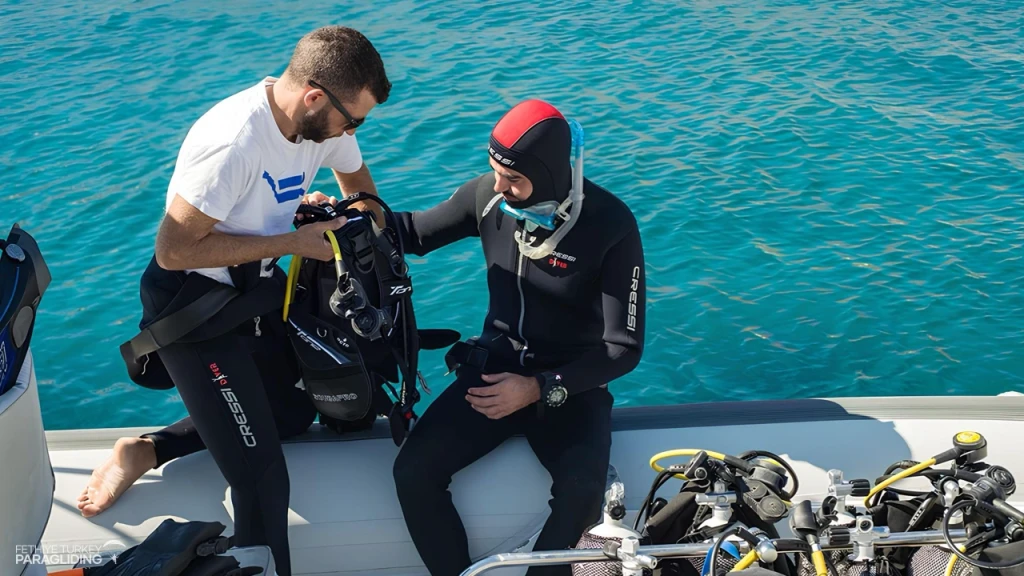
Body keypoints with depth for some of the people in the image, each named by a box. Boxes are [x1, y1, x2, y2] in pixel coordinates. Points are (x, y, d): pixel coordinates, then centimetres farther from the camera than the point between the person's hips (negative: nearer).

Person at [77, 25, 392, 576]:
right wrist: (293, 242, -25)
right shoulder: (234, 140, -32)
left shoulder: (325, 121, -7)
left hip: (257, 285, 9)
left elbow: (360, 186, 15)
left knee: (294, 412, 20)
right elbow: (174, 250, -27)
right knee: (261, 474, -13)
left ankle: (149, 450, 20)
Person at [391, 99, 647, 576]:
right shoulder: (488, 195, -6)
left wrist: (539, 390, -22)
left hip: (571, 384, -3)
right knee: (413, 470, -20)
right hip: (496, 368, 3)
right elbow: (415, 233, 12)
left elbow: (624, 347, -13)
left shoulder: (610, 225, -16)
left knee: (581, 492, -32)